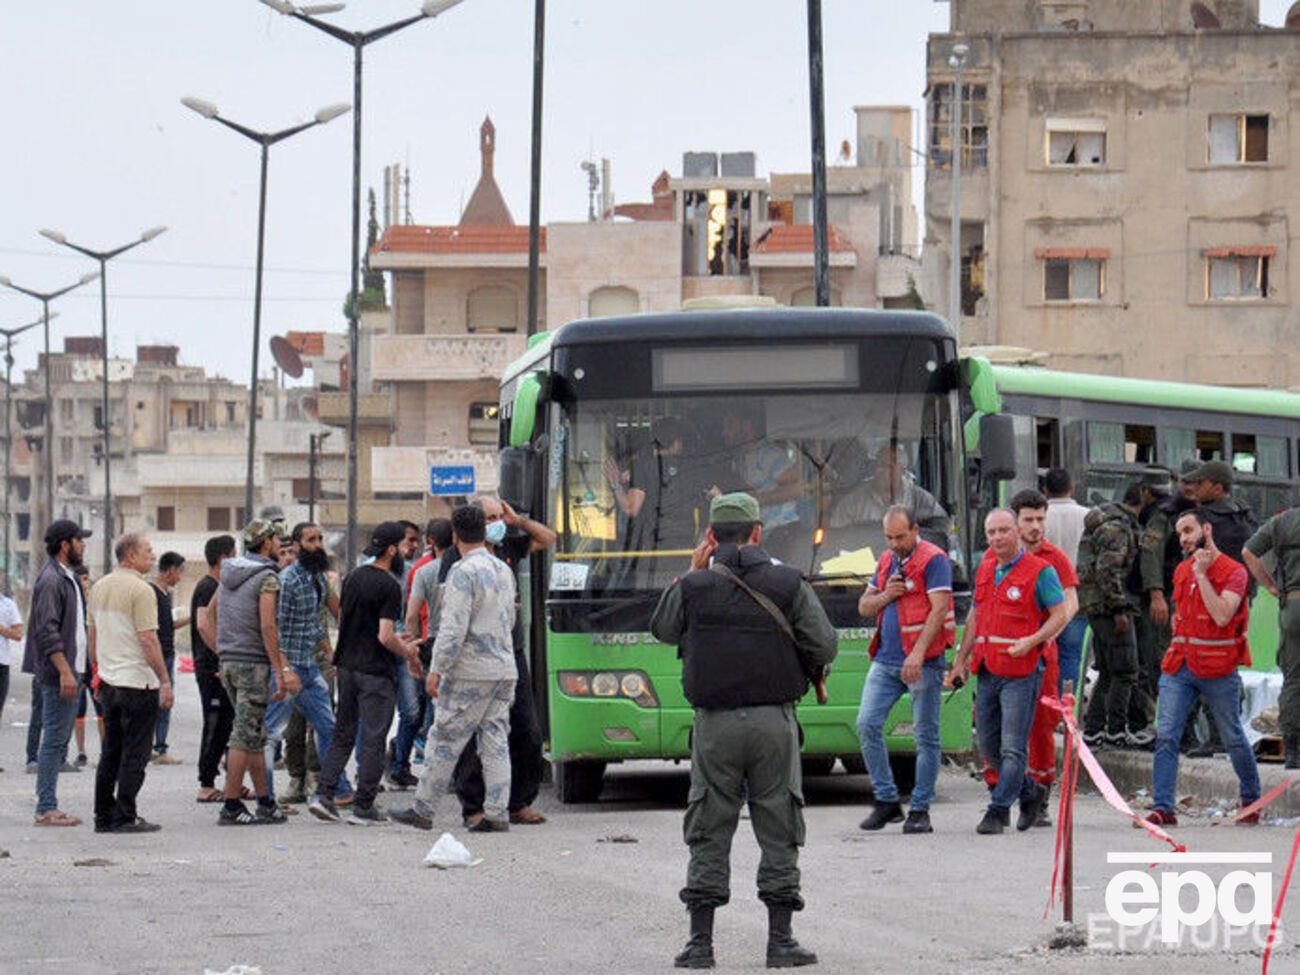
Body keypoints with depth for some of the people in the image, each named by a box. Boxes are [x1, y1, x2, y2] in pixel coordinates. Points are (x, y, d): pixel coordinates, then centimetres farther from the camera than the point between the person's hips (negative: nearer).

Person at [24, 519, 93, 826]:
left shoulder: (67, 578, 18)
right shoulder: (51, 579, -13)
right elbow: (47, 631, -20)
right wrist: (65, 671, -25)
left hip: (70, 671, 10)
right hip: (57, 674, -10)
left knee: (59, 741, 10)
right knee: (54, 740, -9)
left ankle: (48, 806, 13)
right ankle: (46, 808, -9)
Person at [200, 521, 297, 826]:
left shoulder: (229, 574, 13)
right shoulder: (267, 577, -10)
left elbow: (207, 623, 15)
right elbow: (267, 627, -18)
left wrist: (223, 655, 16)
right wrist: (282, 670, -16)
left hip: (229, 663, 8)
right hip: (253, 663, -8)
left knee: (255, 734, 13)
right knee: (246, 736, -5)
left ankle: (266, 803, 16)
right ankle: (231, 807, -6)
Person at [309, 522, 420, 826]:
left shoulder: (353, 576, 9)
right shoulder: (389, 586, -16)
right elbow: (385, 637, -21)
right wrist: (409, 653, -3)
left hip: (347, 665, 7)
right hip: (375, 672, -7)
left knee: (343, 733, 15)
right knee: (373, 739, 1)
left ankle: (324, 795, 5)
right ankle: (363, 807, 3)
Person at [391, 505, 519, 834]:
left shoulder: (463, 572, -12)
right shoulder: (504, 570, 12)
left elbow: (453, 628, -17)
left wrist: (437, 670, -14)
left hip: (471, 671, -7)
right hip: (505, 669, 7)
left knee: (444, 740, 0)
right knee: (495, 741, 7)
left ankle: (423, 809, 6)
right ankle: (497, 813, 2)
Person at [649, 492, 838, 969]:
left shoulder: (694, 587, -3)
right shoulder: (789, 584, -2)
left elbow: (662, 629, 15)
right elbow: (824, 646, -4)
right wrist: (803, 671, 17)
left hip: (715, 723, 0)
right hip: (774, 720, 0)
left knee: (709, 834, 6)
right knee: (778, 831, 7)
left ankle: (700, 943, 5)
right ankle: (780, 940, 5)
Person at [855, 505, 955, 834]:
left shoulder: (933, 560, -7)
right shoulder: (886, 561, 16)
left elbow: (938, 609, -16)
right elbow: (864, 607, 20)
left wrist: (918, 653, -24)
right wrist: (885, 596, -2)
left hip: (923, 661, -7)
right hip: (885, 659, 7)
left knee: (926, 735, -1)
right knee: (867, 724, -3)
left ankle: (920, 810, 4)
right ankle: (886, 801, 5)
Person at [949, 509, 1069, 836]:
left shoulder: (1040, 572, -5)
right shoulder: (985, 571, 16)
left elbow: (1060, 616, -7)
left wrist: (1031, 641, -20)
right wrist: (961, 659, 19)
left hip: (1021, 673, -7)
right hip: (987, 671, 7)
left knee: (1013, 748, -7)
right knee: (988, 746, 11)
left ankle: (998, 810, -6)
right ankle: (1030, 793, 29)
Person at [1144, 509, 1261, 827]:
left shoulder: (1233, 572, -8)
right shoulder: (1182, 571, 12)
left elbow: (1222, 615, -23)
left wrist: (1201, 574, -19)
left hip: (1218, 671, -5)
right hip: (1179, 668, 5)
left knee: (1233, 739, 8)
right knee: (1166, 737, -8)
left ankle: (1251, 800, 28)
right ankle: (1164, 809, -10)